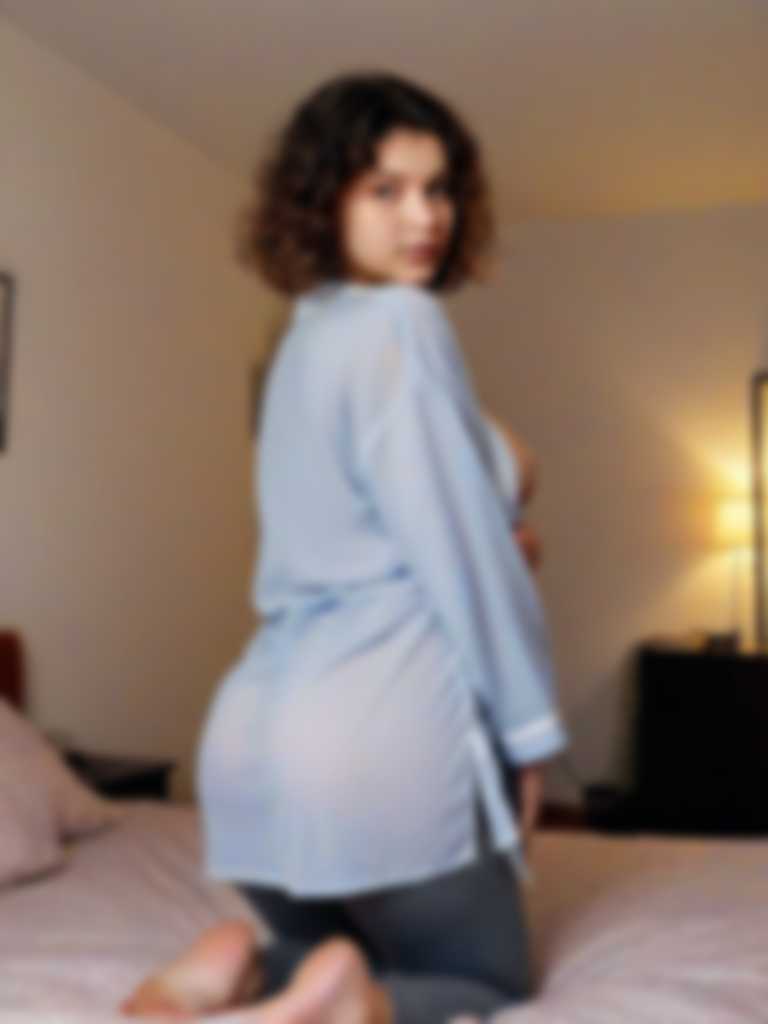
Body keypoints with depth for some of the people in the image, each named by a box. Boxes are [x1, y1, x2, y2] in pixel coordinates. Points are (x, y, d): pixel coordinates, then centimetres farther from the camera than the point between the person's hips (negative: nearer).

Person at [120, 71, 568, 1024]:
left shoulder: (305, 336, 16)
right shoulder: (403, 322, -11)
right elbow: (457, 551, -13)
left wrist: (491, 482, 8)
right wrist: (529, 727, -1)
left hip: (261, 724, 8)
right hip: (387, 726, -8)